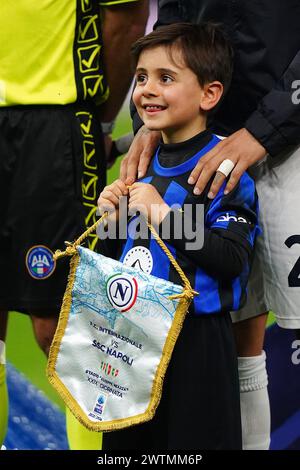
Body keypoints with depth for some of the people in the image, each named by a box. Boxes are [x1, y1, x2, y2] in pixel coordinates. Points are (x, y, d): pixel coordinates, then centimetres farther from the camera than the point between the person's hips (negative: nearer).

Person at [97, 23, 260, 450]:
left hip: (196, 338, -7)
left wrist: (163, 214, -24)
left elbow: (233, 261, -23)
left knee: (191, 438, 4)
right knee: (125, 440, 18)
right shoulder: (143, 167, 10)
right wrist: (111, 218, -3)